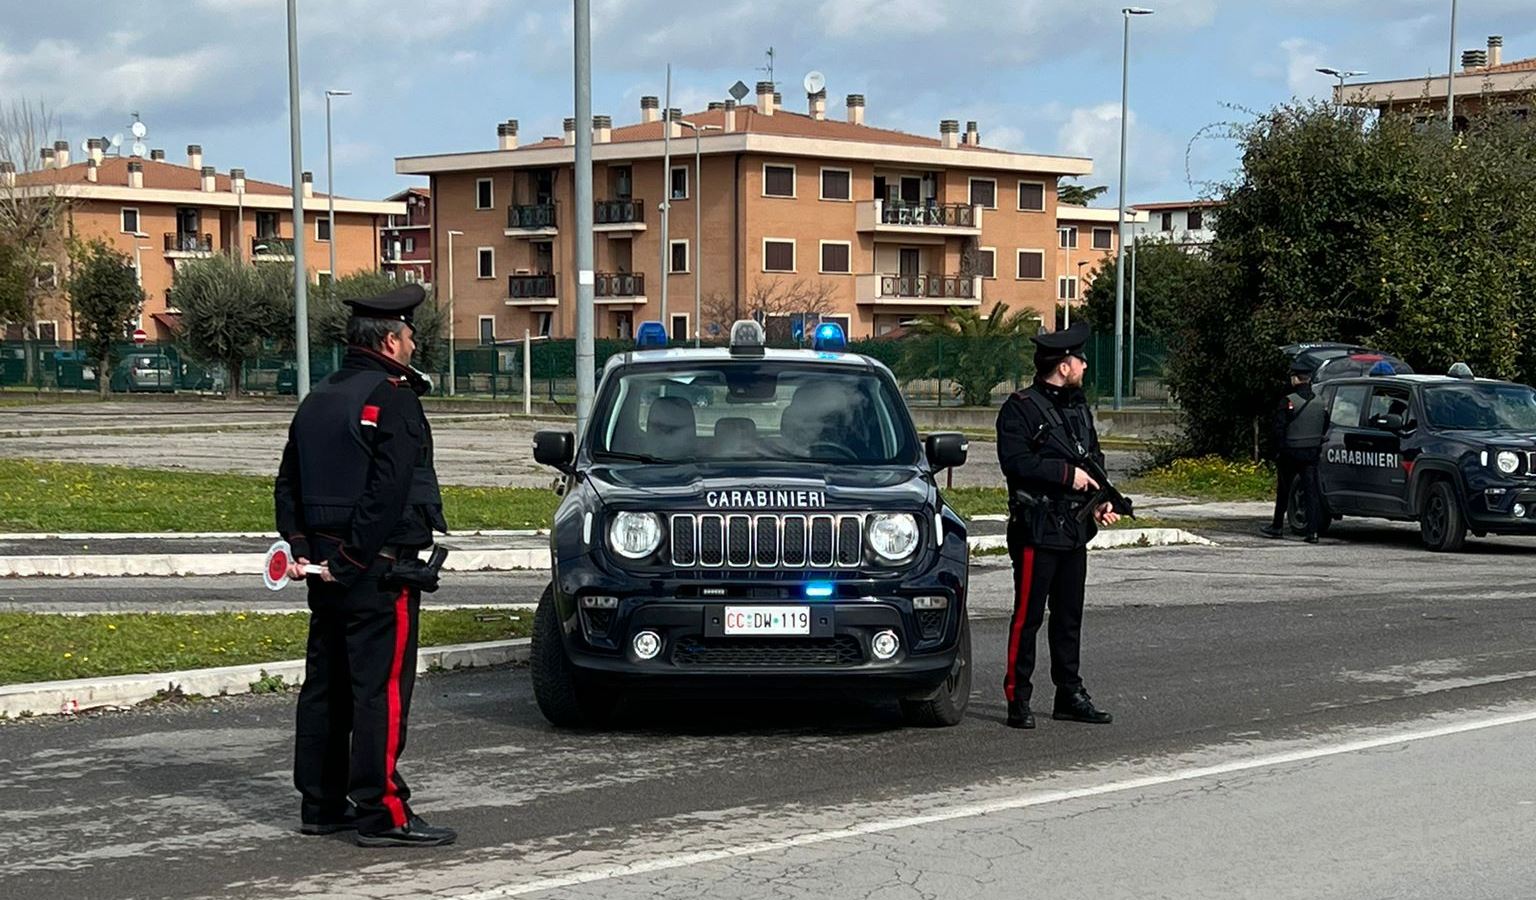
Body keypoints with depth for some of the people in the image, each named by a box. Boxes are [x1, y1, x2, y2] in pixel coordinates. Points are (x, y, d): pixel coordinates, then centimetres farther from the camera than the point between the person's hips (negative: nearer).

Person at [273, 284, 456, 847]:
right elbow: (387, 491, -21)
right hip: (379, 570, -9)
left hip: (327, 565, 9)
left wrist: (300, 546, 9)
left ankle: (321, 805, 20)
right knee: (382, 689, -6)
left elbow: (287, 482, 17)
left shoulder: (319, 399, 16)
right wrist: (353, 561, -18)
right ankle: (382, 814, -5)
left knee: (325, 686, 13)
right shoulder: (393, 399, -12)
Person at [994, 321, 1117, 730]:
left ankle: (1070, 695, 21)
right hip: (1037, 530, -8)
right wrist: (1066, 473, -19)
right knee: (1028, 616, -5)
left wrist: (1102, 500, 7)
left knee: (1069, 616, 13)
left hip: (1075, 529, 8)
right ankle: (1018, 699, 1)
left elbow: (1094, 456, 23)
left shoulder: (1078, 407, 16)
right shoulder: (1020, 409, -9)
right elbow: (1015, 462, -19)